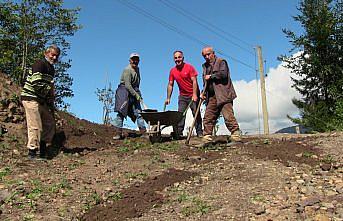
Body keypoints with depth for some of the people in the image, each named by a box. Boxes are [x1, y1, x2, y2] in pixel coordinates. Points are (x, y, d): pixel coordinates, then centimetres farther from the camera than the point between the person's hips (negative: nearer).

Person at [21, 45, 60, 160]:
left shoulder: (51, 69, 19)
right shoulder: (40, 64, -11)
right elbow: (36, 82, -22)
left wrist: (51, 103, 15)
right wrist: (50, 96, -13)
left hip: (42, 101, 9)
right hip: (31, 98, -9)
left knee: (50, 123, 10)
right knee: (35, 126, -8)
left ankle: (42, 149, 21)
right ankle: (32, 152, 2)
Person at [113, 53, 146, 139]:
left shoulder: (137, 69, 15)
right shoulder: (127, 70, -13)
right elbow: (127, 85, -20)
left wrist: (138, 93, 19)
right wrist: (136, 95, -20)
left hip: (133, 91, 8)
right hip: (124, 91, -7)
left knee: (138, 111, 2)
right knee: (121, 112, -8)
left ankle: (143, 131, 1)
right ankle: (119, 133, -5)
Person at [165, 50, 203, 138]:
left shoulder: (189, 67, -10)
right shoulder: (172, 71, 2)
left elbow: (194, 81, -15)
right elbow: (170, 85, 6)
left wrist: (194, 95, -23)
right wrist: (168, 98, 1)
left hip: (193, 95, -3)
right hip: (182, 95, 4)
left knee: (196, 113, -2)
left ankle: (199, 132, 3)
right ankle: (178, 133, -3)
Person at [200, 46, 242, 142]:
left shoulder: (221, 62, 3)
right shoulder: (205, 66, 23)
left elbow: (223, 74, -14)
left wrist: (211, 76, -5)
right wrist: (204, 93, 12)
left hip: (223, 94, -7)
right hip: (211, 96, 7)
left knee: (228, 116, -13)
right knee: (208, 117, 3)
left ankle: (236, 135, -8)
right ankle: (207, 137, 9)